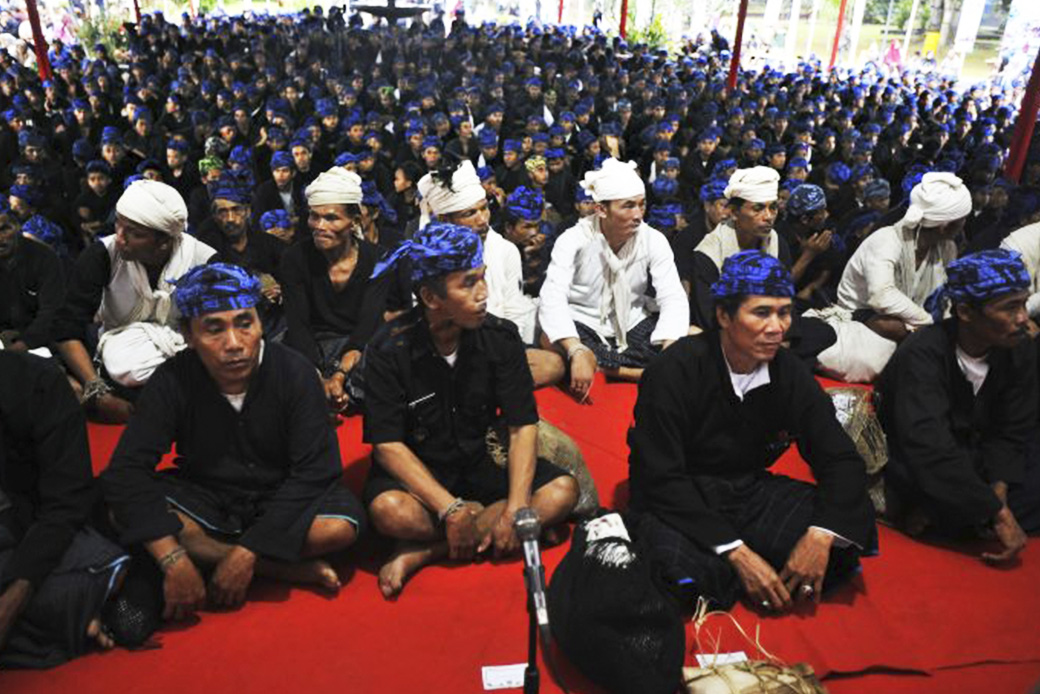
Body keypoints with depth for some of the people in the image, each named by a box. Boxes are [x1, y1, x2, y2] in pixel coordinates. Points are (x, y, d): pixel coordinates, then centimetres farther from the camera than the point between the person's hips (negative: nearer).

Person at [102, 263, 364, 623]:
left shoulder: (294, 373, -17)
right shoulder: (173, 381, -14)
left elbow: (313, 471, -20)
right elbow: (126, 471, -20)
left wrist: (246, 552, -28)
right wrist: (174, 560, -33)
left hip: (280, 498, -2)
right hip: (205, 496, 3)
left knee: (342, 524, -31)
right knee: (120, 511, -27)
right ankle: (287, 569, -22)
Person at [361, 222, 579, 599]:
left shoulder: (500, 337, -9)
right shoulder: (389, 349, -16)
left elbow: (523, 426, -10)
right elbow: (387, 444, -17)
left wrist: (515, 509, -21)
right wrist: (451, 509, -25)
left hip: (480, 462, 4)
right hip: (415, 470, -4)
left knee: (562, 491, -21)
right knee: (389, 510, -36)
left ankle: (424, 552, -20)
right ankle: (485, 520, -11)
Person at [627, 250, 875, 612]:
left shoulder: (790, 373, -2)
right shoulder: (676, 370, -18)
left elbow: (841, 459, -3)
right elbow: (660, 478, -21)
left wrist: (821, 536, -23)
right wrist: (736, 552, -27)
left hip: (749, 493, 5)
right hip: (679, 503, -4)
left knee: (856, 520, -15)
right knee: (670, 561, -36)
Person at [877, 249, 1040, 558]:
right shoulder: (923, 354, -24)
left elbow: (1012, 431, -3)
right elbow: (929, 449, -34)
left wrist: (999, 484, -22)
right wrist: (997, 512, -36)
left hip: (973, 457, 7)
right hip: (911, 466, -6)